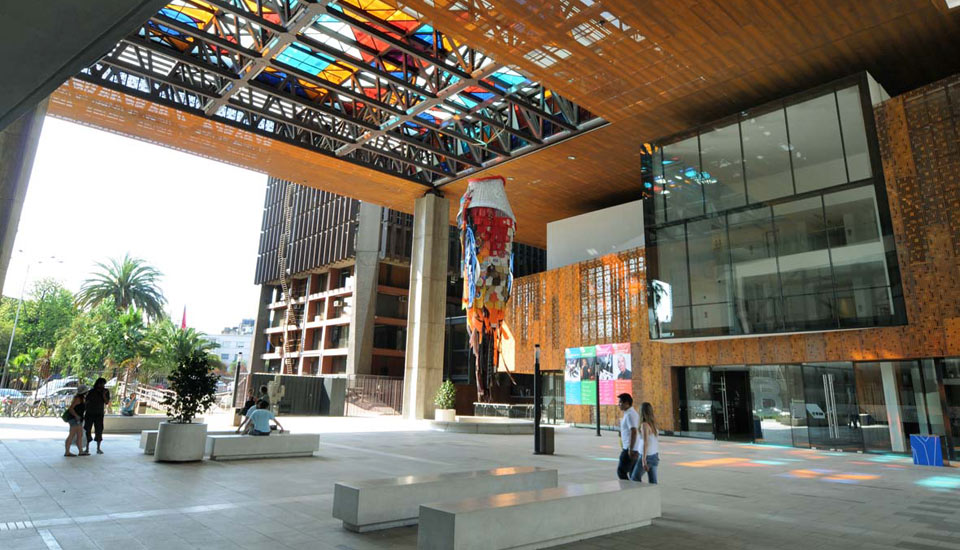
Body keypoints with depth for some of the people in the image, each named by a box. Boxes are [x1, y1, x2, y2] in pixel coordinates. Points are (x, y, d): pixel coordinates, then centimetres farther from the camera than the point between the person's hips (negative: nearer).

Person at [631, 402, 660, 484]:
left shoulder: (644, 425, -16)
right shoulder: (653, 423, 6)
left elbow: (646, 443, -22)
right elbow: (656, 442, 13)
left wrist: (644, 460, -23)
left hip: (647, 456, -7)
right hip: (654, 455, 7)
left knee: (635, 478, 6)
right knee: (653, 482, 10)